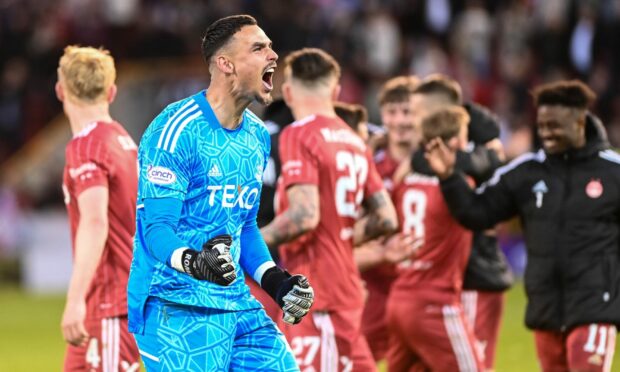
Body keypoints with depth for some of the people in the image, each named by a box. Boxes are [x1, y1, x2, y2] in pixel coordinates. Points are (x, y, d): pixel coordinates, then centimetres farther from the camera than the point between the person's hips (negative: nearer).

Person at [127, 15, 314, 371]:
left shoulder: (258, 135, 13)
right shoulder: (177, 130, -14)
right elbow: (157, 228, -17)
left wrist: (277, 283, 11)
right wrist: (194, 263, -36)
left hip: (237, 302, 8)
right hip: (179, 311, -8)